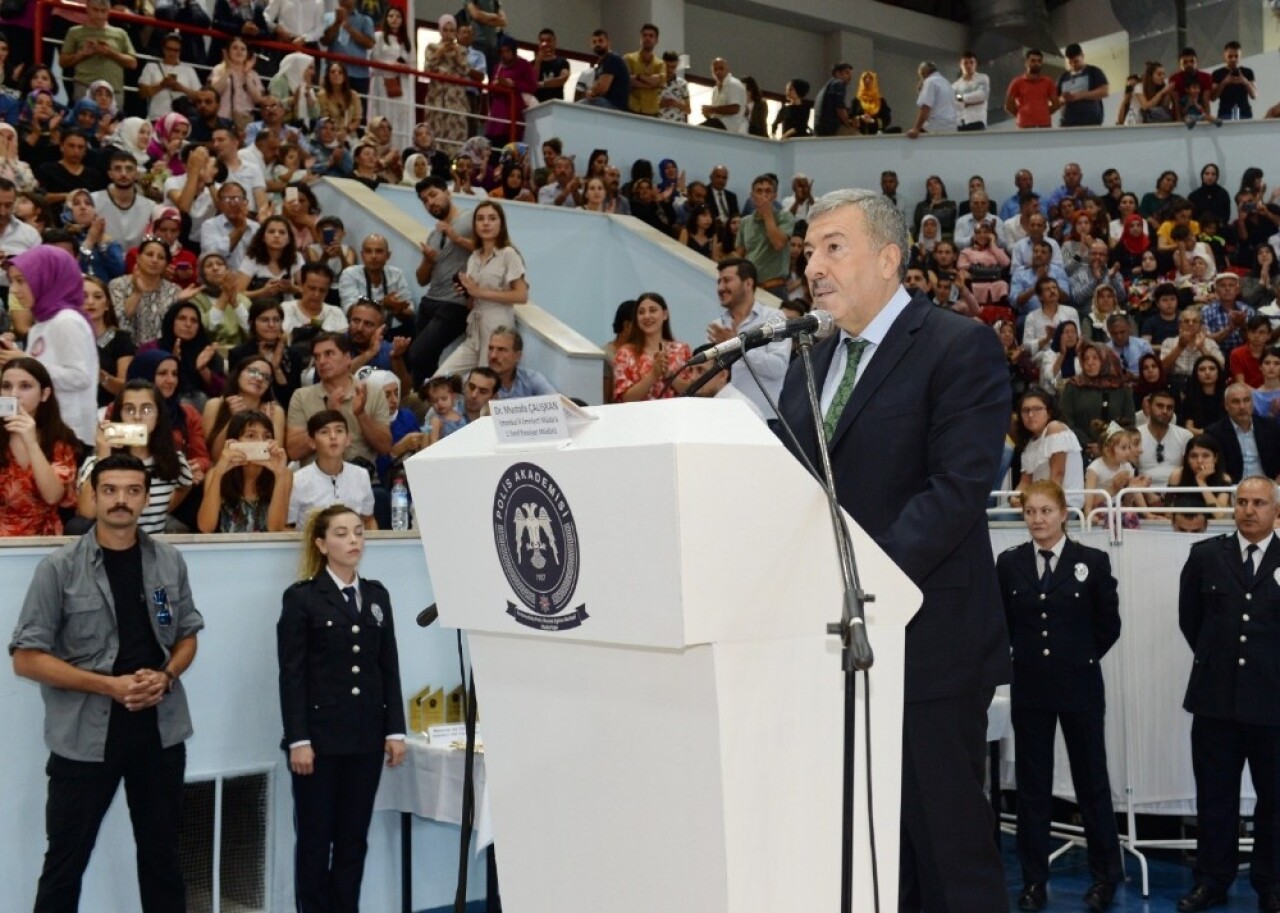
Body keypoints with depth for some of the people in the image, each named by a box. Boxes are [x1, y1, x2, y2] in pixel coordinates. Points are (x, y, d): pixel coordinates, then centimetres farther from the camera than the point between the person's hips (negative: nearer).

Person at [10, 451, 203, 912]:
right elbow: (27, 658, -9)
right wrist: (108, 685, -18)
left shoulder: (169, 562, 3)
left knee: (161, 855, 16)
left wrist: (165, 677, -9)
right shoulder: (60, 568, -9)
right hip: (84, 735, -3)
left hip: (159, 729, 3)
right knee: (65, 861, 8)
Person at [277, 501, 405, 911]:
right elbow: (291, 675, -9)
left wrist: (395, 729, 3)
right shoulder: (301, 598, -4)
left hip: (366, 737, 4)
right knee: (315, 839, 4)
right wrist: (298, 739, -14)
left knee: (354, 838, 9)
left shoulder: (377, 594, 10)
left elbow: (389, 667, 9)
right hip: (319, 736, -4)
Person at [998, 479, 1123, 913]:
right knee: (1032, 785, 6)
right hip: (1029, 687, 2)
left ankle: (1106, 876, 20)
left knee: (1091, 781, 7)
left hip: (1079, 686, -2)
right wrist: (1026, 656, 6)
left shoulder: (1093, 562, -5)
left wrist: (1079, 658, 5)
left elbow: (1109, 624, 2)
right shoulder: (1009, 563, 1)